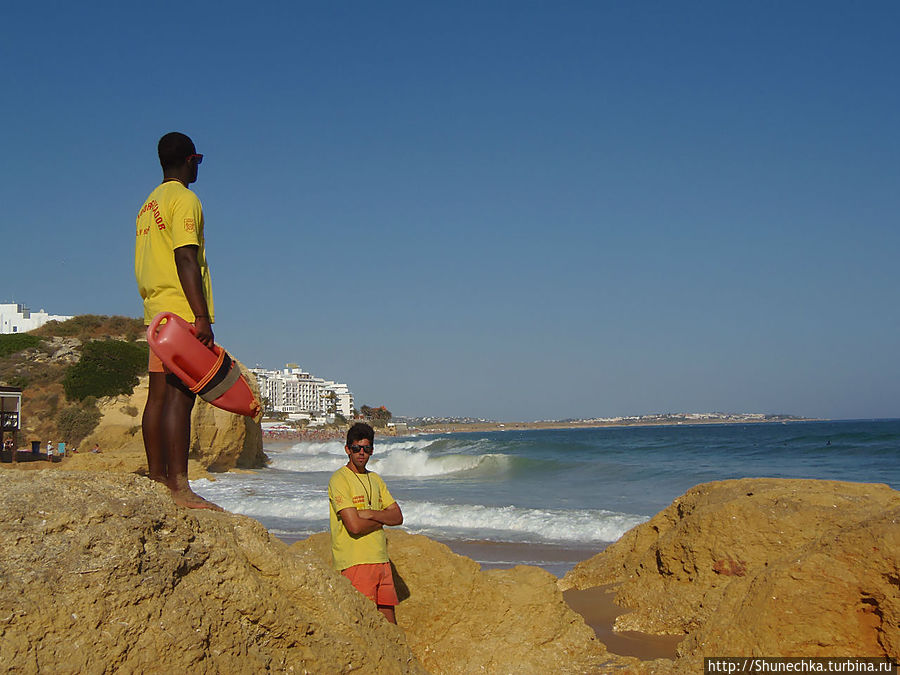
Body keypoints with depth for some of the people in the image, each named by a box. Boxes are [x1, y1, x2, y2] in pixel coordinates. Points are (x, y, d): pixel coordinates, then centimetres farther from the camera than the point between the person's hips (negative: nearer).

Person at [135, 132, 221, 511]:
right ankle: (179, 487, -17)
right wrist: (202, 316, -20)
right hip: (182, 312, -10)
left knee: (159, 395, 9)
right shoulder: (184, 199, -7)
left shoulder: (149, 204, 21)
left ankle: (156, 479, 12)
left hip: (156, 311, 10)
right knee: (179, 395, -14)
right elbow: (185, 259, -17)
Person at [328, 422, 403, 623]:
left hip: (381, 560, 7)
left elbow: (398, 517, 10)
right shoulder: (339, 479, -8)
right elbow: (354, 526, -17)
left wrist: (371, 514, -8)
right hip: (355, 562, -7)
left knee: (389, 621, 9)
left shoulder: (375, 479, 16)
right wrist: (382, 520, 0)